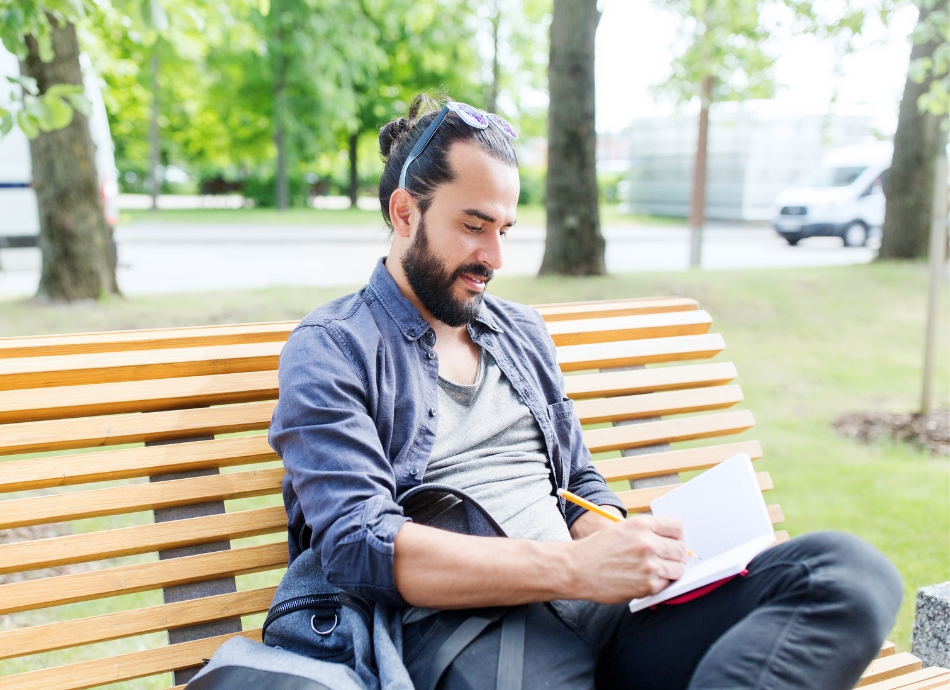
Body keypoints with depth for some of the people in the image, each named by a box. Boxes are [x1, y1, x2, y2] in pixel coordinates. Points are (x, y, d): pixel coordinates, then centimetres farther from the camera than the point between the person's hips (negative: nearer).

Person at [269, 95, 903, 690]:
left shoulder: (524, 332, 23)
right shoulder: (332, 349, 2)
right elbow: (359, 544, -12)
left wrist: (624, 544, 2)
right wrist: (573, 568, -19)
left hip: (596, 606, 8)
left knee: (851, 569, -19)